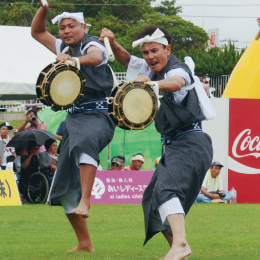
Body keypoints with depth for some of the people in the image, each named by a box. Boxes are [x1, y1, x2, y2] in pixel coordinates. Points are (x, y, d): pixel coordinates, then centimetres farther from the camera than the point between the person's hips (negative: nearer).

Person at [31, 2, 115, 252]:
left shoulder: (91, 44, -6)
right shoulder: (63, 48, 18)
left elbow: (96, 57, -29)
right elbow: (37, 32, 26)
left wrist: (75, 60, -50)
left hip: (97, 115, -8)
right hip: (73, 117, 8)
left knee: (85, 142, -44)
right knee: (64, 185, 6)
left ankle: (85, 202, -52)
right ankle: (84, 243, 14)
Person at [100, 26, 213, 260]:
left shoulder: (177, 69, -14)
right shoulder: (153, 69, 13)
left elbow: (176, 83, -37)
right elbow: (127, 61, 24)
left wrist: (151, 83, -58)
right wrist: (113, 44, 2)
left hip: (192, 144, -10)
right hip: (175, 145, 10)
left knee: (166, 188, -31)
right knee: (152, 201, 14)